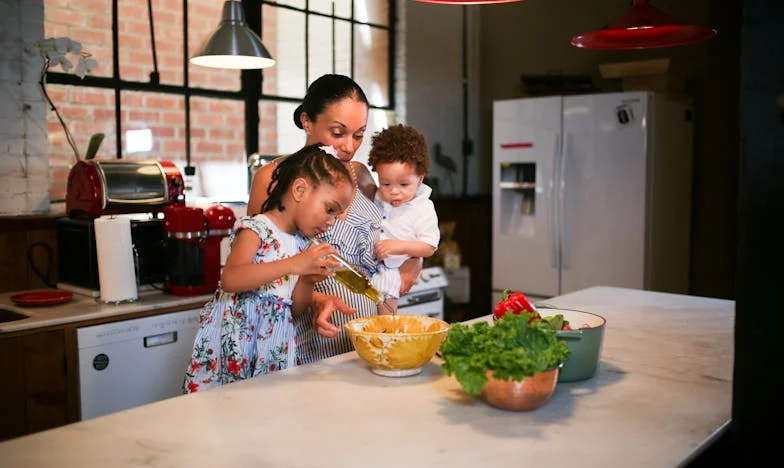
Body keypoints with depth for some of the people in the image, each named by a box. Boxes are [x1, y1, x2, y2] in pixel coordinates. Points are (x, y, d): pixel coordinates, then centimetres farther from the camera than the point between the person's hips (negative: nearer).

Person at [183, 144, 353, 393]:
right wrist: (293, 265, -29)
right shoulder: (256, 228, -9)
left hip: (274, 343, 7)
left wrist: (307, 280, -6)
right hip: (236, 335, -6)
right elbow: (230, 279, -27)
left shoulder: (301, 243, 11)